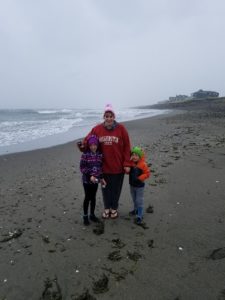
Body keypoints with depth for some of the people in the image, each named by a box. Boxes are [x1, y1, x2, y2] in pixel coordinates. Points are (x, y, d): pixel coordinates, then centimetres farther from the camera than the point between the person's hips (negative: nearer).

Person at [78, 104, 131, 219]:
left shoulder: (121, 128, -8)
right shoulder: (97, 129, -5)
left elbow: (127, 147, -7)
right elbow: (87, 140, 5)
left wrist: (127, 164, -9)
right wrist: (83, 146, -19)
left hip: (118, 166, -1)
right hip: (104, 166, 1)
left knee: (116, 188, 15)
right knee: (106, 188, 17)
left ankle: (114, 208, 38)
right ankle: (107, 208, 39)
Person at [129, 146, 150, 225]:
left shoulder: (143, 164, -18)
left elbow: (147, 174, -14)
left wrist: (139, 178, -23)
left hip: (139, 186, -5)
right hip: (132, 185, 5)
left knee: (139, 201, 1)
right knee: (134, 199, 23)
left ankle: (139, 216, 9)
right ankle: (136, 209, 45)